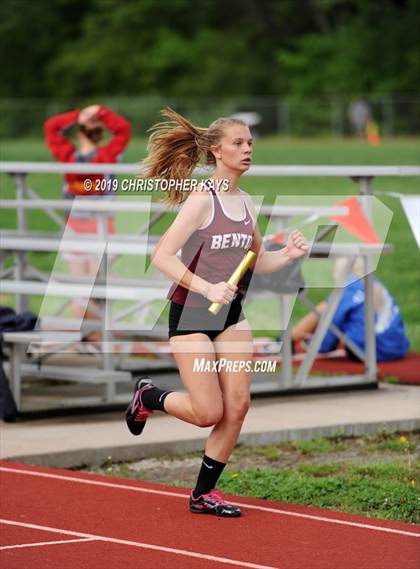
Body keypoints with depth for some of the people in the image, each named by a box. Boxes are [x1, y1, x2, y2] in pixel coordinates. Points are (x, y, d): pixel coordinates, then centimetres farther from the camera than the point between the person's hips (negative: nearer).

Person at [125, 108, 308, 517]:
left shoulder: (246, 203, 7)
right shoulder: (203, 198, -15)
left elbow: (257, 261, 17)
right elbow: (162, 256, -20)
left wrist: (287, 254, -3)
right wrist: (207, 288, -28)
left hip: (231, 314, 7)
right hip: (190, 314, -7)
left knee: (237, 406, -2)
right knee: (208, 412, -8)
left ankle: (203, 494, 12)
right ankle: (149, 396, 23)